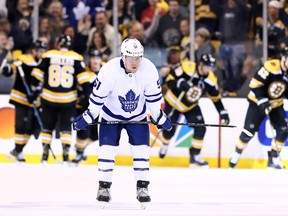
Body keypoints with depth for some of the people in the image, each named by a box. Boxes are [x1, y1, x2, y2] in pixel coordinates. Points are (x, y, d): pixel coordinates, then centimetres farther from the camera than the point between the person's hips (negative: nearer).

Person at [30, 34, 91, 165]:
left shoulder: (48, 56, 0)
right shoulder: (76, 58, -1)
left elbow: (37, 74, 0)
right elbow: (83, 77, -4)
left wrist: (34, 88, 10)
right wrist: (87, 93, 2)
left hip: (49, 98, 0)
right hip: (68, 100, 0)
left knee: (47, 127, 12)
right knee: (66, 128, 9)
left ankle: (44, 156, 10)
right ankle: (66, 157, -1)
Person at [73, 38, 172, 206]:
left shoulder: (149, 69, -23)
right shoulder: (109, 70, -29)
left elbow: (154, 97, -9)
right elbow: (98, 96, -18)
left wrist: (160, 117, -3)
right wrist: (87, 117, -15)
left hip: (138, 116, 1)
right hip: (111, 115, -1)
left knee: (141, 149, -5)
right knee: (107, 149, -7)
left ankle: (142, 188, 4)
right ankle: (104, 187, 5)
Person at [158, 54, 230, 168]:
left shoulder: (210, 79, -12)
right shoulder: (186, 68, -28)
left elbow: (216, 98, 1)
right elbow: (169, 80, -25)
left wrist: (223, 113, -5)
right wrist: (180, 84, -44)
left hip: (191, 106, 4)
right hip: (173, 102, -4)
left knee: (200, 129, -10)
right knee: (170, 129, -4)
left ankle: (194, 156, 4)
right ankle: (164, 145, 32)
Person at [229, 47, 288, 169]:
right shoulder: (270, 67, -26)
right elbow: (255, 84, -25)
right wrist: (263, 102, -29)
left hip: (276, 104, 6)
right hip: (257, 102, -6)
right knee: (249, 131, -9)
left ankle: (273, 159, 9)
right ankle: (236, 155, 10)